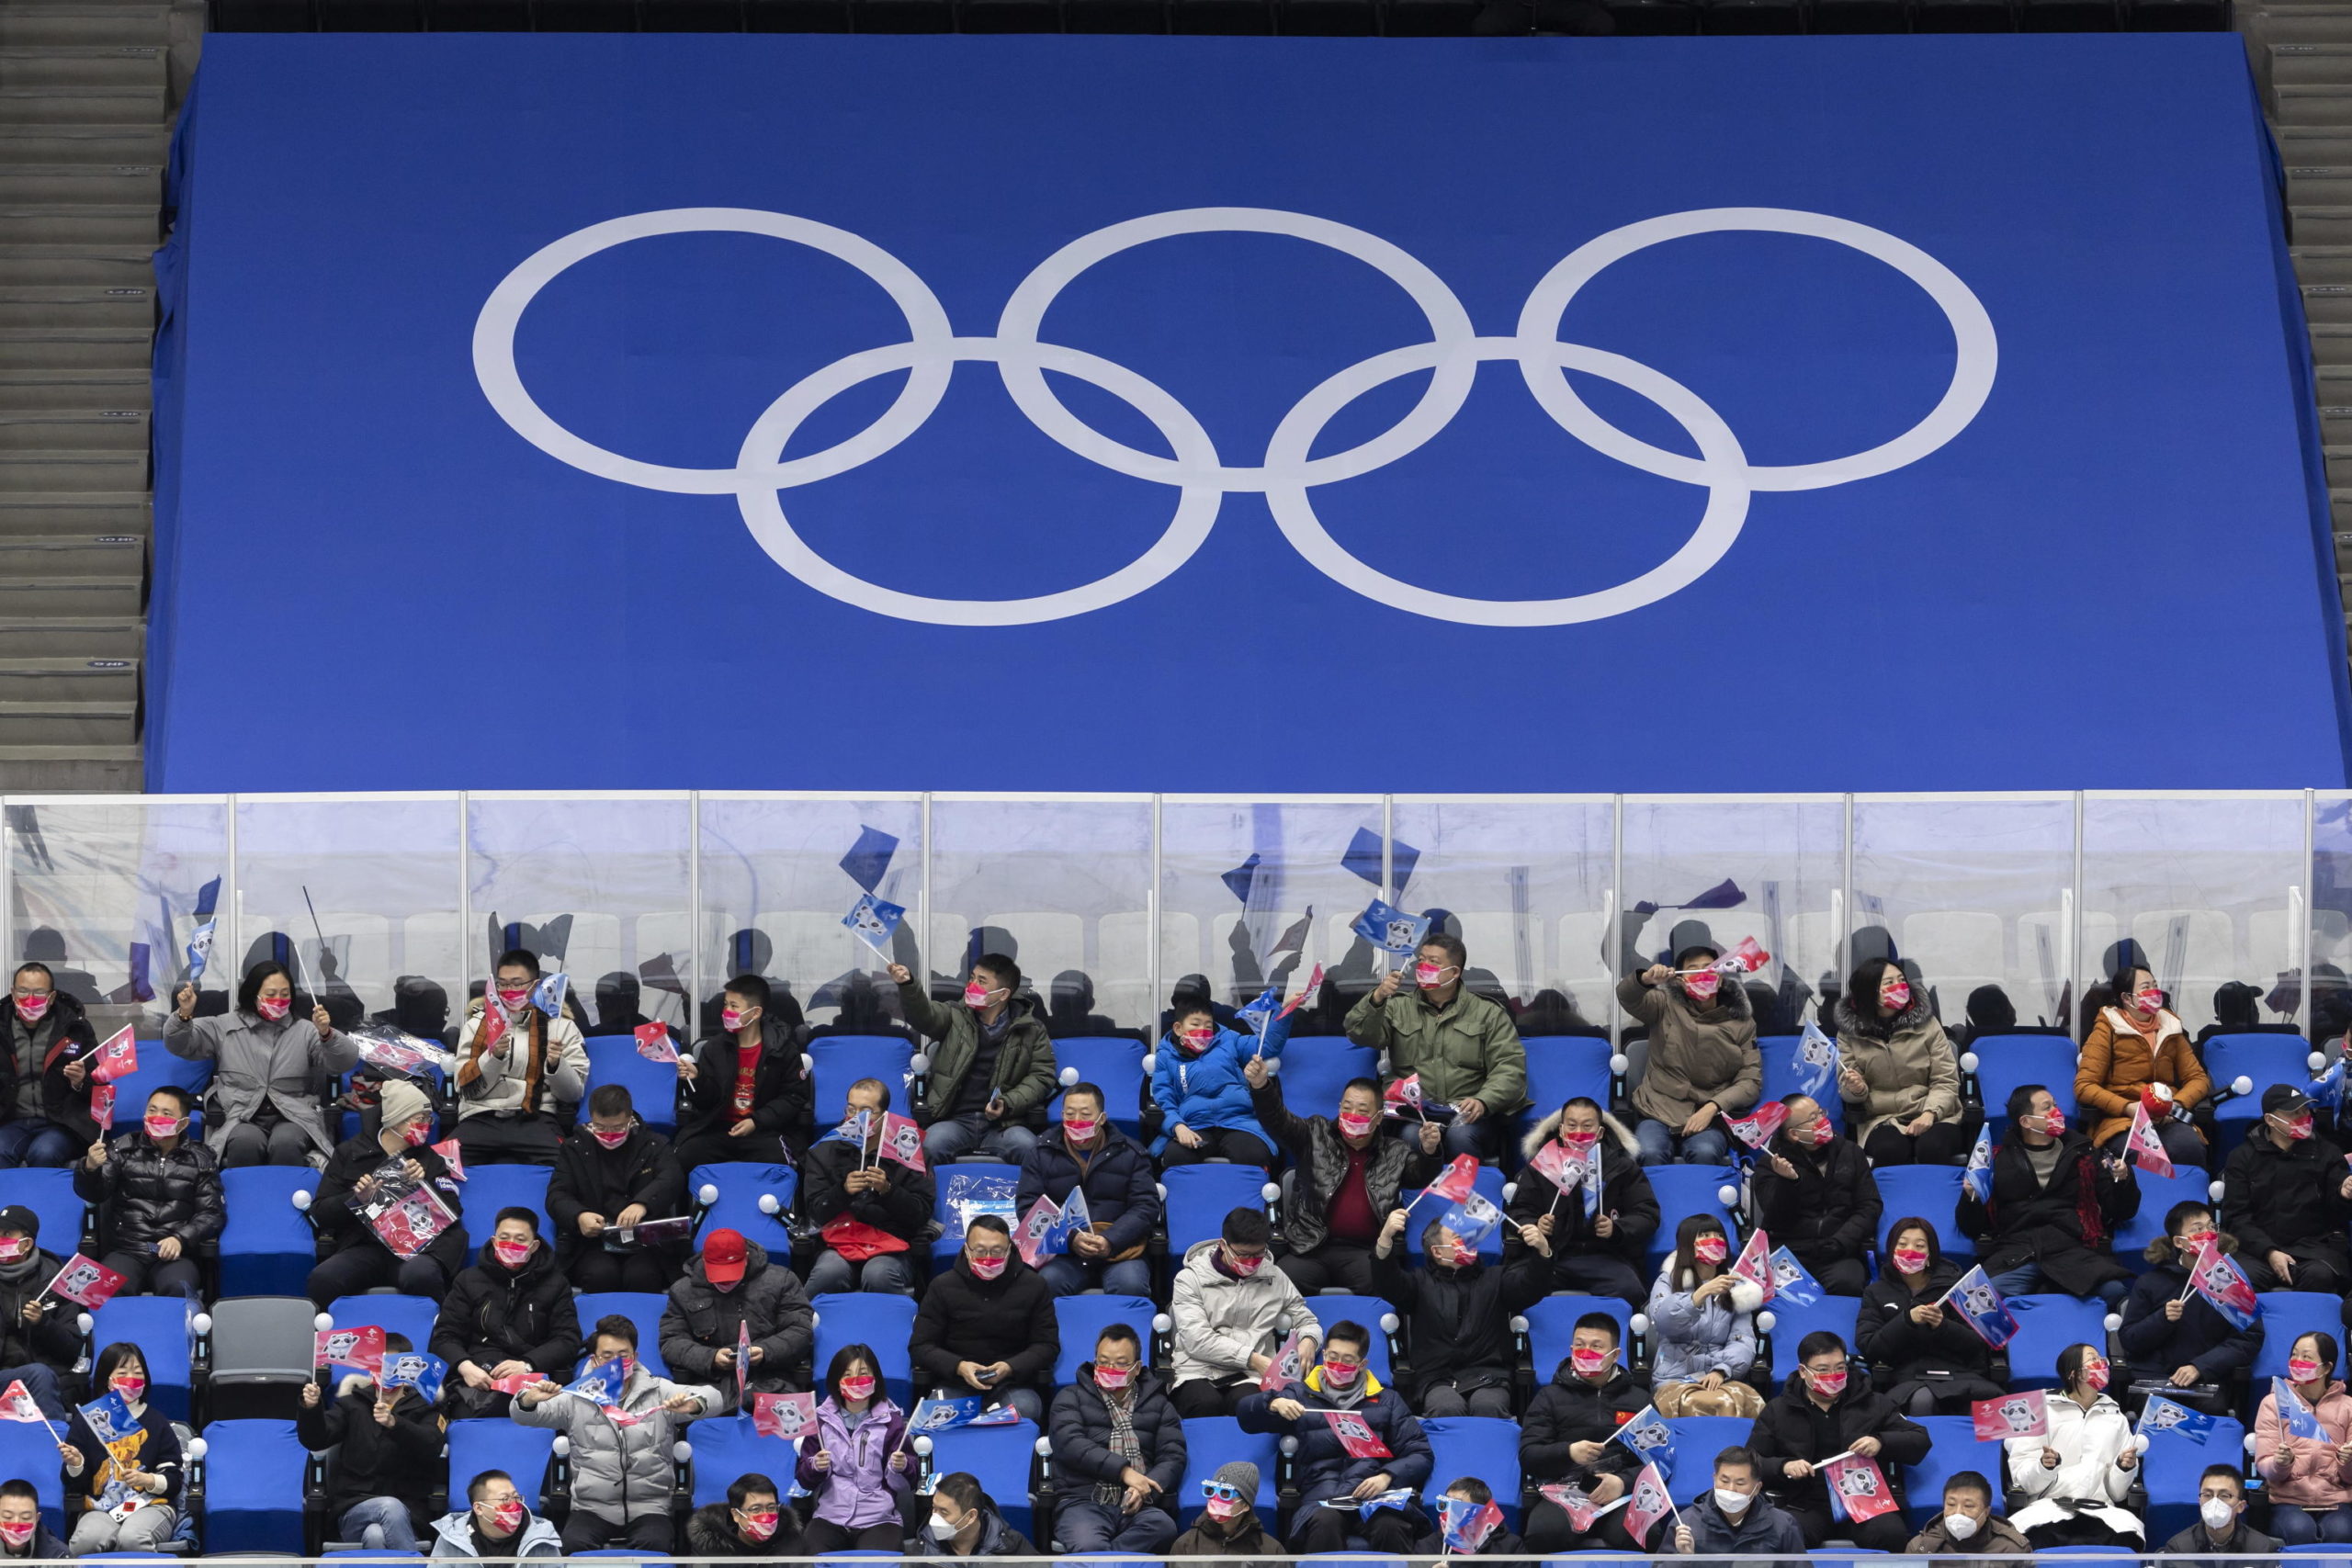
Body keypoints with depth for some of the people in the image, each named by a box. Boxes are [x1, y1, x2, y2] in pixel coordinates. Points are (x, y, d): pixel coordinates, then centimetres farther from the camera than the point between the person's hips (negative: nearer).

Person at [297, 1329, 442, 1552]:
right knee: (390, 1507, -35)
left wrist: (394, 1423, -26)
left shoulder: (422, 1408, 13)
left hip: (408, 1510, -1)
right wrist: (311, 1408, -18)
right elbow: (316, 1440, 4)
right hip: (354, 1508, 1)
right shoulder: (353, 1404, 18)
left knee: (376, 1535, -36)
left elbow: (431, 1448, -9)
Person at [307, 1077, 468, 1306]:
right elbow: (319, 1212, 9)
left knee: (421, 1275, -38)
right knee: (322, 1278, -34)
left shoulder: (429, 1159, 18)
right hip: (362, 1246, 0)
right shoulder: (349, 1152, 14)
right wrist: (356, 1198, -8)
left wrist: (424, 1183, -6)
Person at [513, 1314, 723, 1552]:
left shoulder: (659, 1392, 8)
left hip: (649, 1508, 0)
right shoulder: (575, 1398, 9)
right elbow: (523, 1416, 4)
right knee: (573, 1544, -30)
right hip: (591, 1510, 0)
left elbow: (716, 1399, -1)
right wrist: (530, 1399, -22)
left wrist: (692, 1404, -26)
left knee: (654, 1544, -32)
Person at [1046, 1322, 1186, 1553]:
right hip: (1084, 1502, -3)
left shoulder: (1158, 1405, 23)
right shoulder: (1071, 1398, 18)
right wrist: (1123, 1471, -14)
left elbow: (1173, 1457, 10)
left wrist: (1145, 1490, -12)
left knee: (1163, 1527, -37)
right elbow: (1071, 1444, -1)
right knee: (1088, 1546, -41)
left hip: (1138, 1507, 3)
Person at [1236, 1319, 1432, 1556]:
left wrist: (1386, 1477, -4)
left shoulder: (1386, 1400, 24)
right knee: (1324, 1522, -38)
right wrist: (1274, 1404, -10)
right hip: (1322, 1495, 0)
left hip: (1375, 1492, 0)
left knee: (1390, 1526, -36)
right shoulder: (1301, 1395, 23)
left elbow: (1420, 1454, 16)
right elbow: (1246, 1414, 13)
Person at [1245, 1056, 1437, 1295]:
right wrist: (1260, 1086, -19)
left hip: (1365, 1254, 0)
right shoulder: (1316, 1136, 14)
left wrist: (1428, 1152, -17)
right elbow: (1278, 1120, 2)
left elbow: (1422, 1177, 6)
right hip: (1313, 1248, 0)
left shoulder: (1395, 1154, 17)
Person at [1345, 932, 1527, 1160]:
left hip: (1465, 1115, 0)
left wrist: (1483, 1102, -15)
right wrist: (1377, 998, -14)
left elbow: (1510, 1066, 4)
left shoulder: (1488, 1013, 13)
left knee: (1460, 1135, -35)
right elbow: (1360, 1034, 4)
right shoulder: (1398, 1008, 19)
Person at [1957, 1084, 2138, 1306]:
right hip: (2015, 1252, -2)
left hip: (2072, 1248, 2)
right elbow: (1970, 1227, 19)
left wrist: (2123, 1180, 2)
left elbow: (2120, 1212, 22)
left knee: (2113, 1291, -30)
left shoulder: (2081, 1155, 24)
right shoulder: (1999, 1160, 21)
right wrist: (1971, 1197, -2)